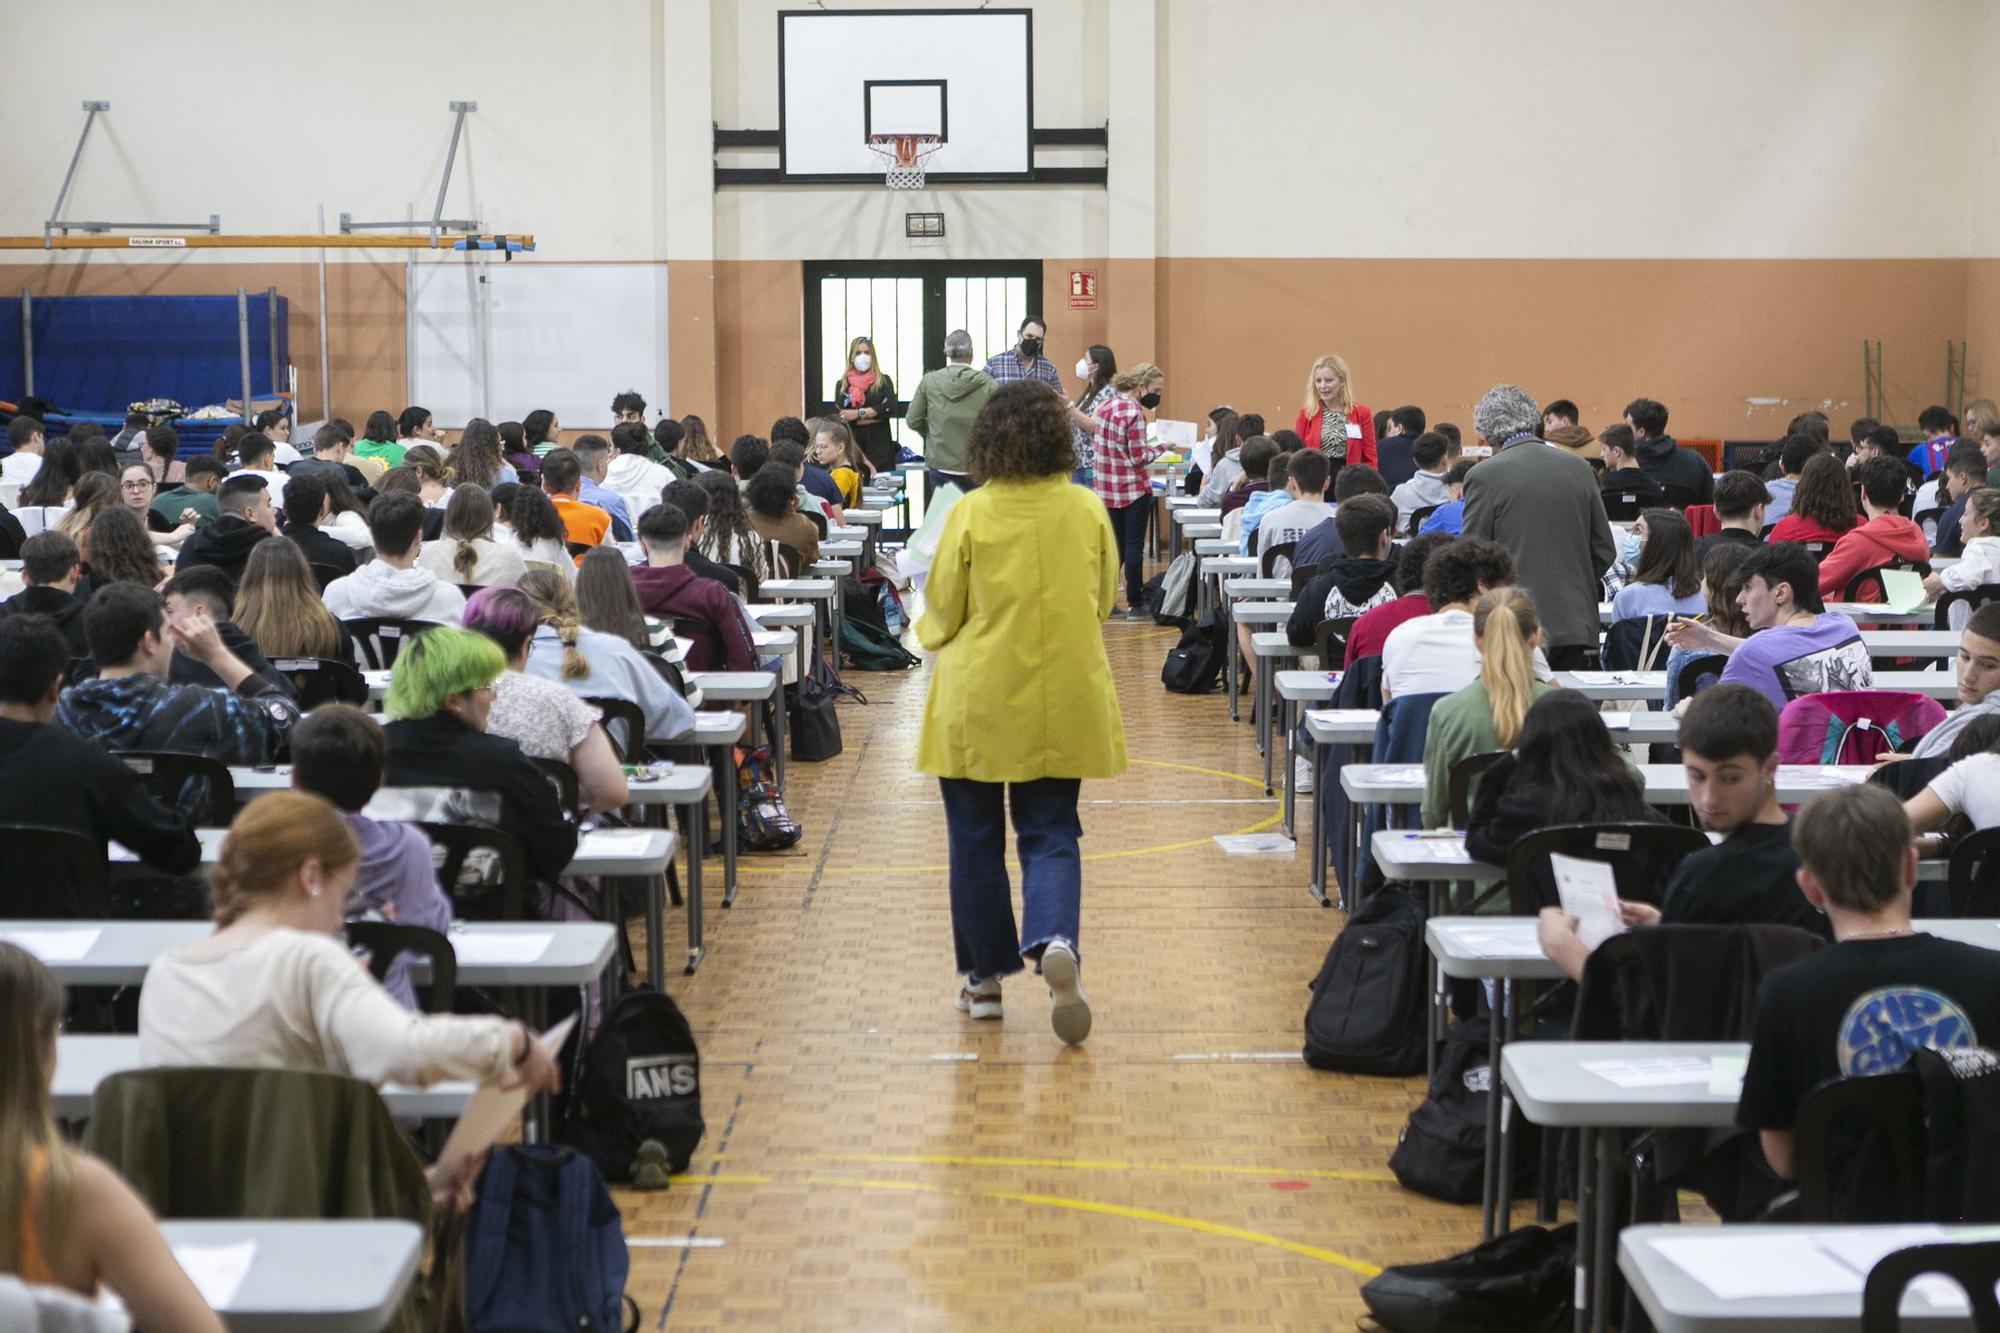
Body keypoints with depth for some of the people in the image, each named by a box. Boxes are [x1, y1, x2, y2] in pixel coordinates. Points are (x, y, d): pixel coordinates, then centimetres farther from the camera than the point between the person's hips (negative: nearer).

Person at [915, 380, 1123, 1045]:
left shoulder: (971, 514, -12)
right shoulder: (1087, 511, -4)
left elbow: (941, 614, -5)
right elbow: (1104, 600, 8)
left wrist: (933, 636, 18)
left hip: (977, 703, -2)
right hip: (1062, 703, 2)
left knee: (976, 840, 12)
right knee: (1050, 834, 8)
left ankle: (986, 977, 19)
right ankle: (1055, 943, -18)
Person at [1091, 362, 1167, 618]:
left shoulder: (1106, 405, 7)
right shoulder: (1134, 413, -19)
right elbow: (1138, 458, -17)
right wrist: (1160, 448, -3)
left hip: (1106, 488, 7)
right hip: (1133, 489, -7)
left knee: (1116, 546, 14)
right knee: (1134, 546, 1)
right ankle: (1135, 604, 6)